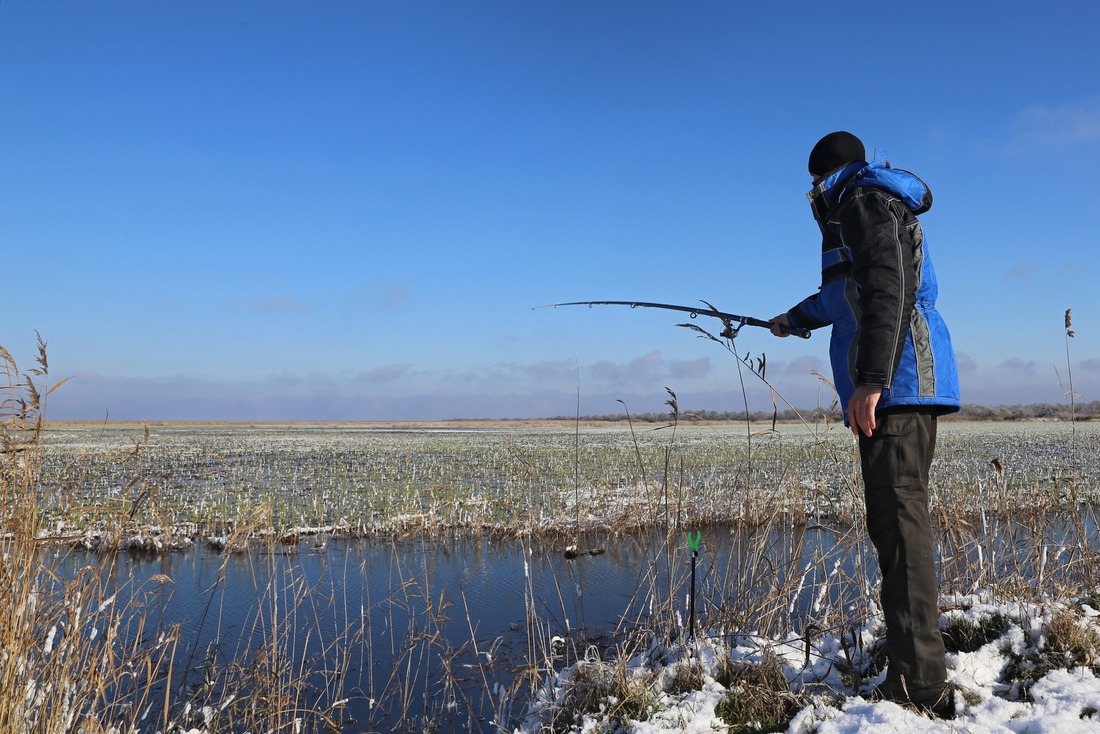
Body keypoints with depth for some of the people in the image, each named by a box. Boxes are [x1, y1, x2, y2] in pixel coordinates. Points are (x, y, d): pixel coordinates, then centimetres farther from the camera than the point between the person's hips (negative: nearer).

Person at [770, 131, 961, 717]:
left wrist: (870, 380, -24)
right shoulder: (872, 207, 28)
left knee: (898, 521, -12)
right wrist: (795, 318, 59)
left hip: (894, 383, -10)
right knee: (900, 520, 8)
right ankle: (918, 673, 13)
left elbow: (890, 289, -18)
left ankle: (919, 685, -11)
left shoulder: (864, 199, -2)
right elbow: (845, 292, 44)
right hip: (906, 387, 10)